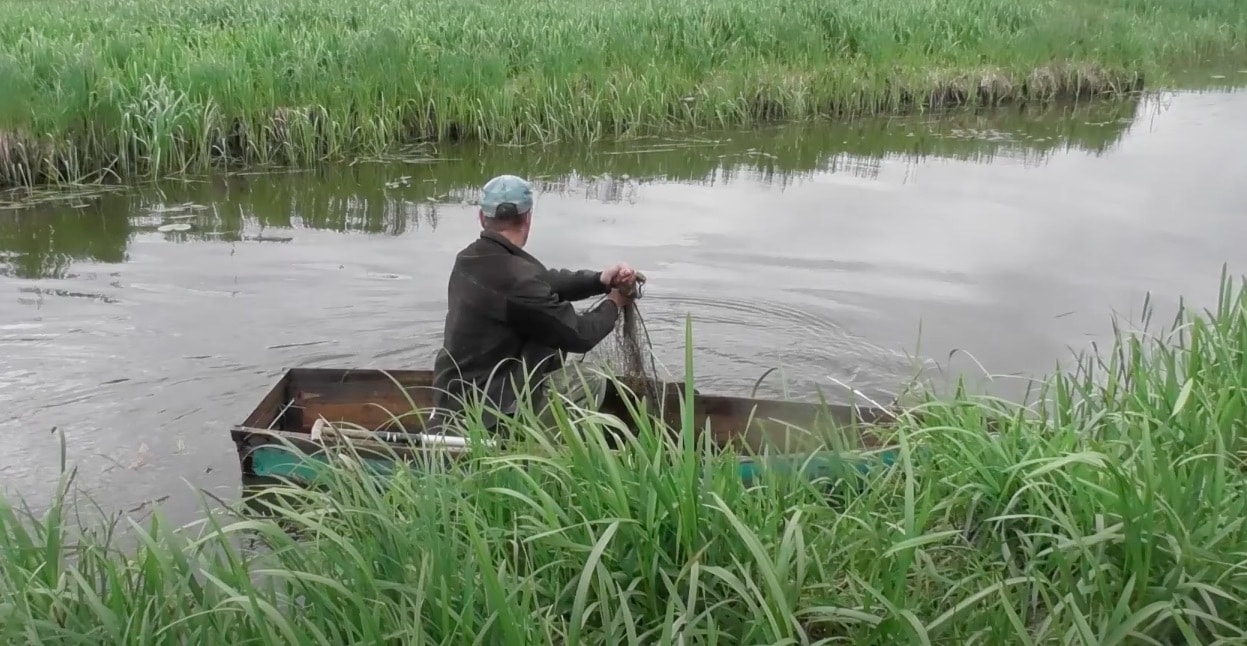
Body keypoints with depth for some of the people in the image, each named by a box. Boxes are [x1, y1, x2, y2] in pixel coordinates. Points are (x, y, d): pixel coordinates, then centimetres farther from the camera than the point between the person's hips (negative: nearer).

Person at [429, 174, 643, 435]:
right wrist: (614, 303, 4)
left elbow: (545, 281, 10)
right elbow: (579, 335, -16)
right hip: (482, 411, -9)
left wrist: (601, 279, -2)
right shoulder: (515, 277, -27)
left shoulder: (472, 259, 2)